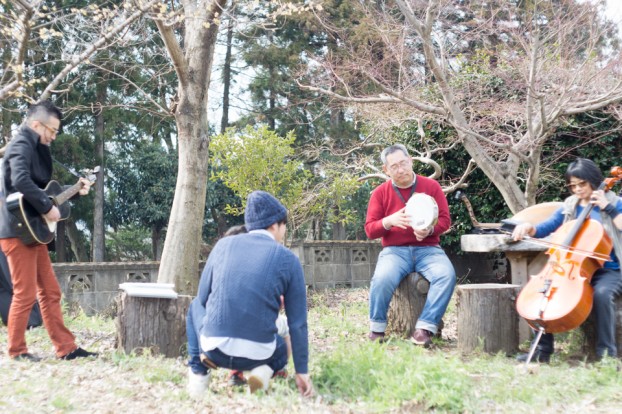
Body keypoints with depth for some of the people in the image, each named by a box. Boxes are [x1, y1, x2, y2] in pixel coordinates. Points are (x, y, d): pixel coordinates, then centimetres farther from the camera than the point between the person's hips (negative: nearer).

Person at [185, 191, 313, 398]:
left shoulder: (224, 244, 5)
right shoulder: (288, 259, 0)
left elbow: (203, 298, 14)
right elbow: (297, 323, 0)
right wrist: (302, 371, 9)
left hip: (214, 349, 1)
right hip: (257, 355, -1)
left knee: (196, 305, 32)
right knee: (281, 351, 36)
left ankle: (198, 372, 13)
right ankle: (264, 370, 1)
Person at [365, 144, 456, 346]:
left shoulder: (431, 186, 5)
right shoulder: (380, 192, 5)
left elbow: (445, 219, 4)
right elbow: (370, 230, 3)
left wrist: (429, 230, -18)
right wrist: (389, 221, -18)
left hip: (428, 249, 1)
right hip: (395, 250, -1)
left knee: (447, 275, -31)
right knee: (382, 278, -33)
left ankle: (424, 328, -29)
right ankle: (377, 329, -11)